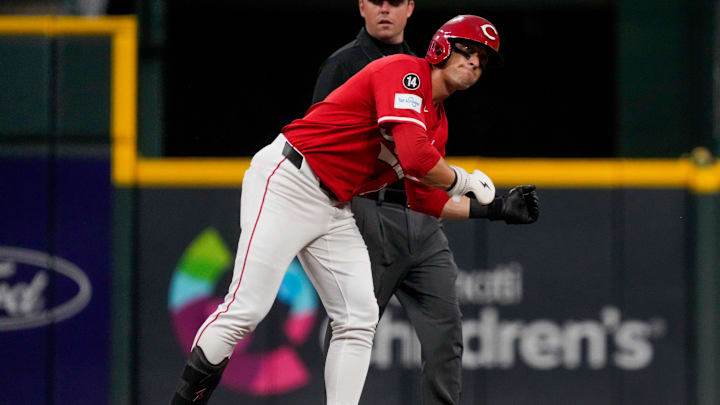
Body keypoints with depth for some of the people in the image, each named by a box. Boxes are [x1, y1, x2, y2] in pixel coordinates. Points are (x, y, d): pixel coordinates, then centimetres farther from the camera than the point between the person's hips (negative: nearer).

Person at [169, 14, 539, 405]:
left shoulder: (437, 123, 16)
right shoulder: (405, 72, -14)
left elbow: (426, 200, 19)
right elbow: (415, 159, -26)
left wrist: (495, 208, 14)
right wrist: (465, 181, -8)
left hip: (335, 210, 10)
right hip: (288, 182, -10)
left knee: (359, 320, 1)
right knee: (247, 308, -15)